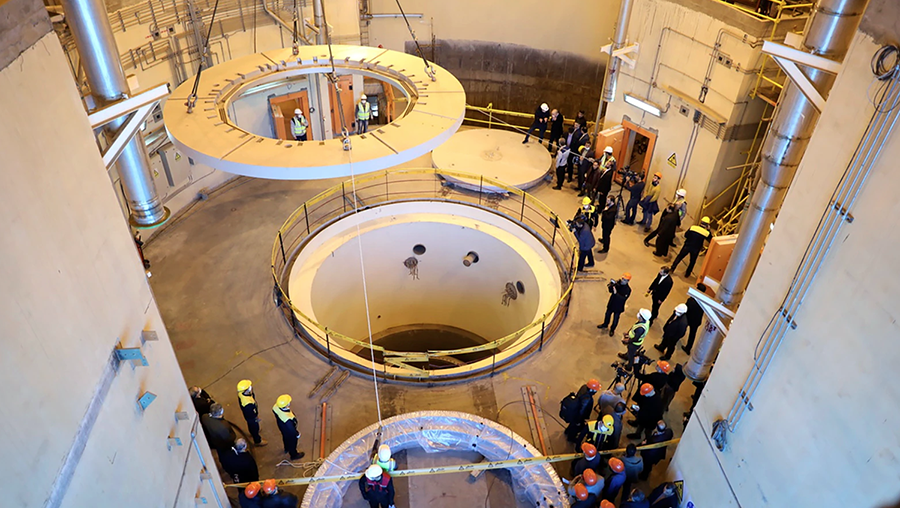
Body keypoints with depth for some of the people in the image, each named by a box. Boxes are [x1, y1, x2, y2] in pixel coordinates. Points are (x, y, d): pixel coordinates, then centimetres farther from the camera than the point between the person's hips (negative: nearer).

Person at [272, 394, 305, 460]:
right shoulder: (288, 418, -48)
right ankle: (294, 455, 54)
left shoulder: (276, 407, -32)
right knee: (292, 443, 25)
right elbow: (291, 430, -29)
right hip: (289, 432, -6)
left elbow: (273, 411, -5)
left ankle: (287, 449, 66)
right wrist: (297, 434, -7)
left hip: (281, 427, 6)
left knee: (285, 438, 36)